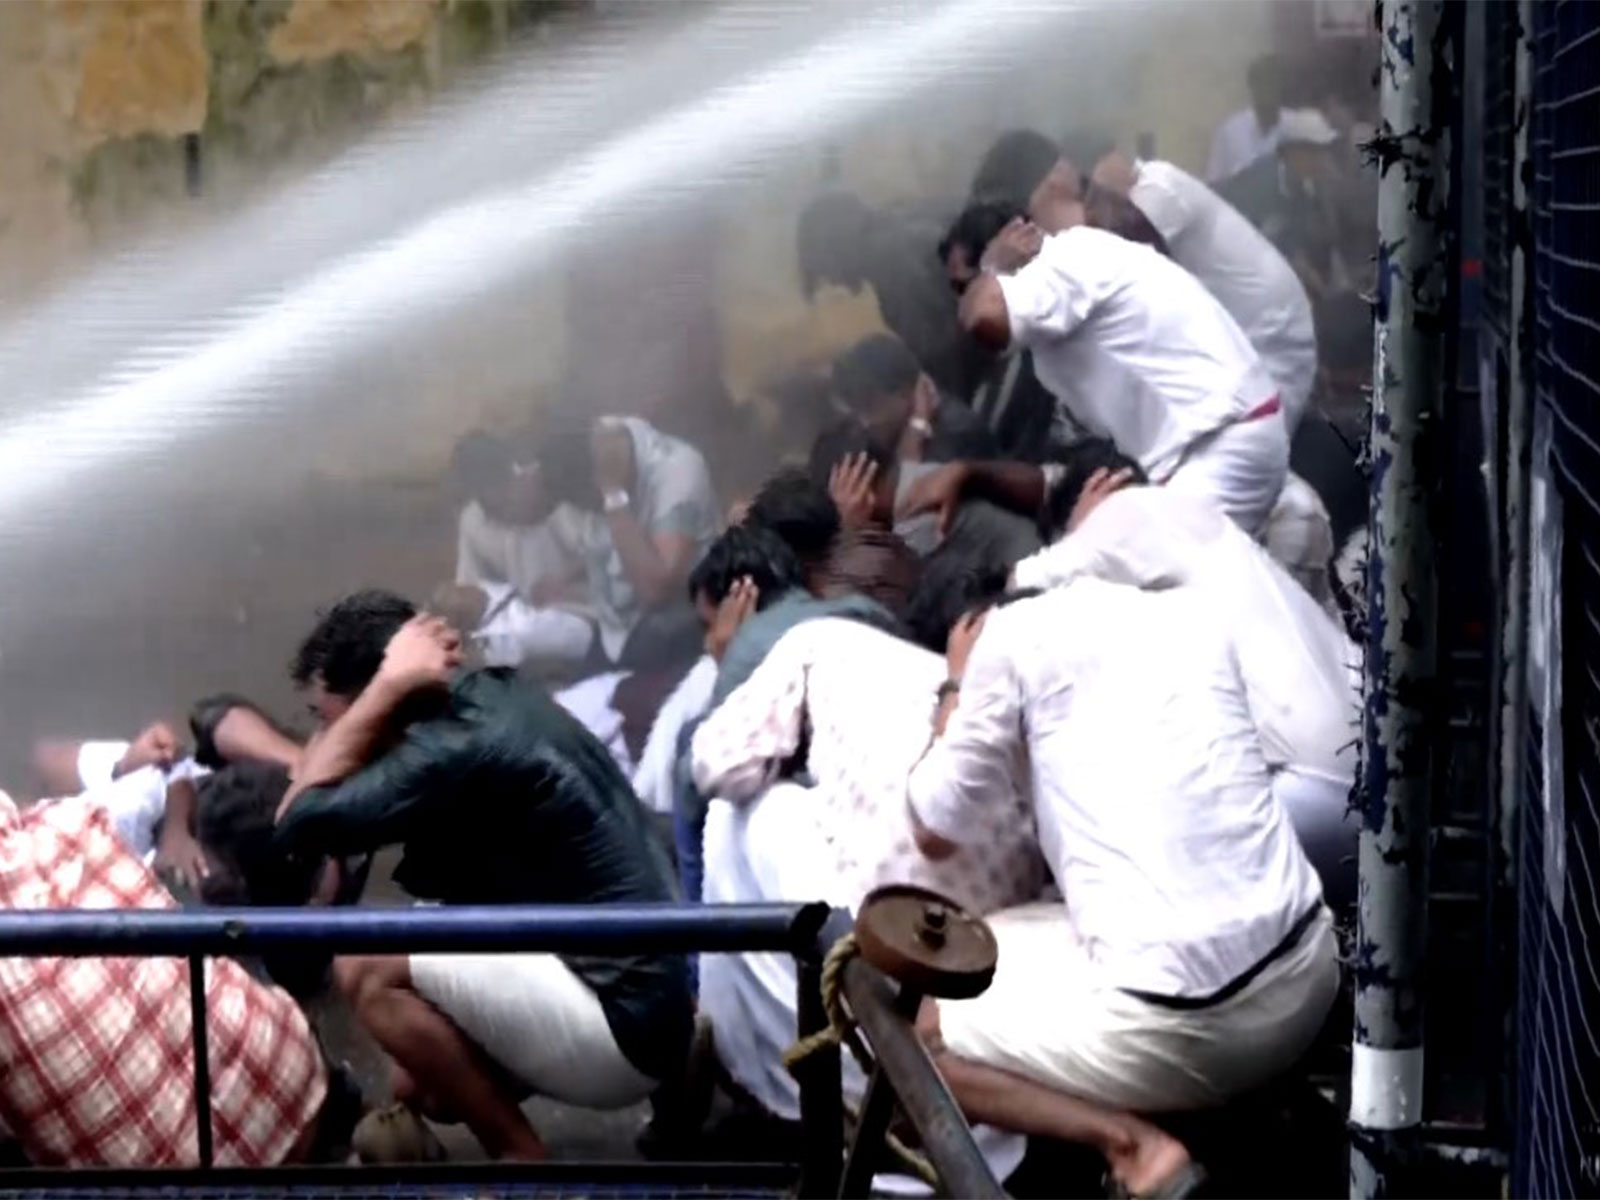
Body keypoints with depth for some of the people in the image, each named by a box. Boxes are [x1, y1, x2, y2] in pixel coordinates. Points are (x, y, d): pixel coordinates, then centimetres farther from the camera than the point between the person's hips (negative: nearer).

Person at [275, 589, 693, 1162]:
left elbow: (299, 827, -21)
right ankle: (681, 1081, 18)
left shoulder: (459, 746, -21)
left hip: (622, 1019, -10)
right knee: (416, 1091, 21)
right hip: (631, 990, 10)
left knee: (367, 966, -15)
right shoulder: (490, 694, 8)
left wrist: (388, 685, -19)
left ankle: (520, 1155, -3)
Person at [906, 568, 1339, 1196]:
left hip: (1175, 1013, -7)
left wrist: (958, 687, 22)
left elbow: (936, 831, 9)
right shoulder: (1193, 609, 17)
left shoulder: (1013, 631, 1)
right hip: (1305, 972, 7)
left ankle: (1132, 1145, -4)